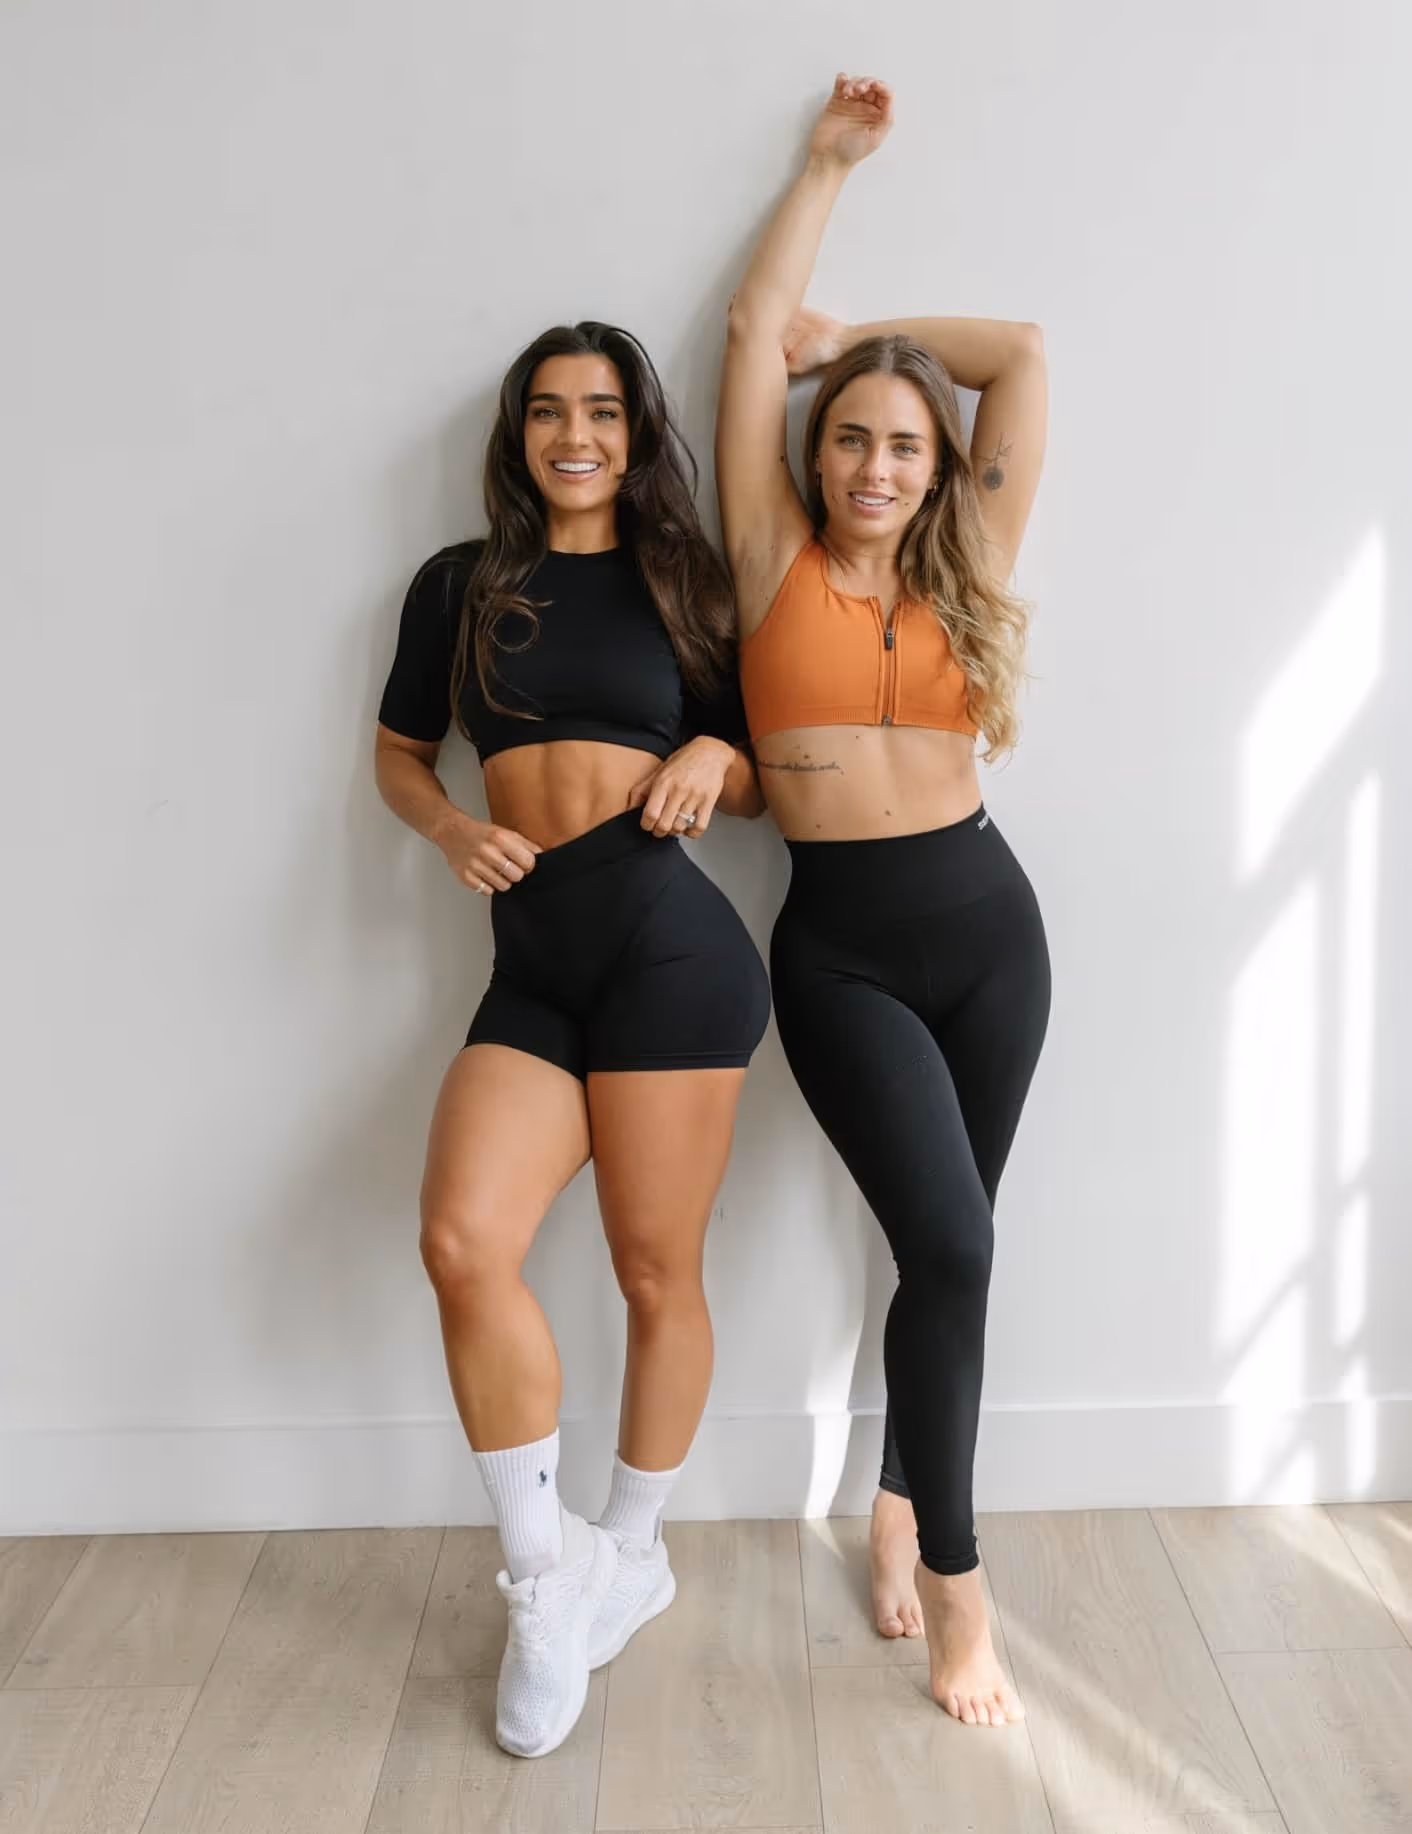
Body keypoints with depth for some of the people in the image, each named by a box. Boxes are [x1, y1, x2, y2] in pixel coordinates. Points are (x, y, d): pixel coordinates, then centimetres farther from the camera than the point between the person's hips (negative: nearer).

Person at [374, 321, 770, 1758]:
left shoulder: (682, 583, 12)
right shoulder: (459, 585, 14)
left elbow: (759, 774, 17)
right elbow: (399, 752, 20)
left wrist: (714, 757, -6)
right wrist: (451, 831, 0)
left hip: (667, 939, -1)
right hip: (532, 960, 2)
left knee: (656, 1270, 2)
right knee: (461, 1240, -17)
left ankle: (630, 1553, 28)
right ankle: (544, 1570, 6)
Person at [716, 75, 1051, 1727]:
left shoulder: (964, 574, 8)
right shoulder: (776, 561, 2)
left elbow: (1023, 351, 10)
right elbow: (755, 327, 5)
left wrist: (850, 334, 18)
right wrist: (827, 164, 18)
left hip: (985, 922, 3)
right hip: (840, 947, -3)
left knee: (949, 1242, 7)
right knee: (950, 1241, -13)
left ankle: (900, 1504, 31)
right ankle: (955, 1581, 6)